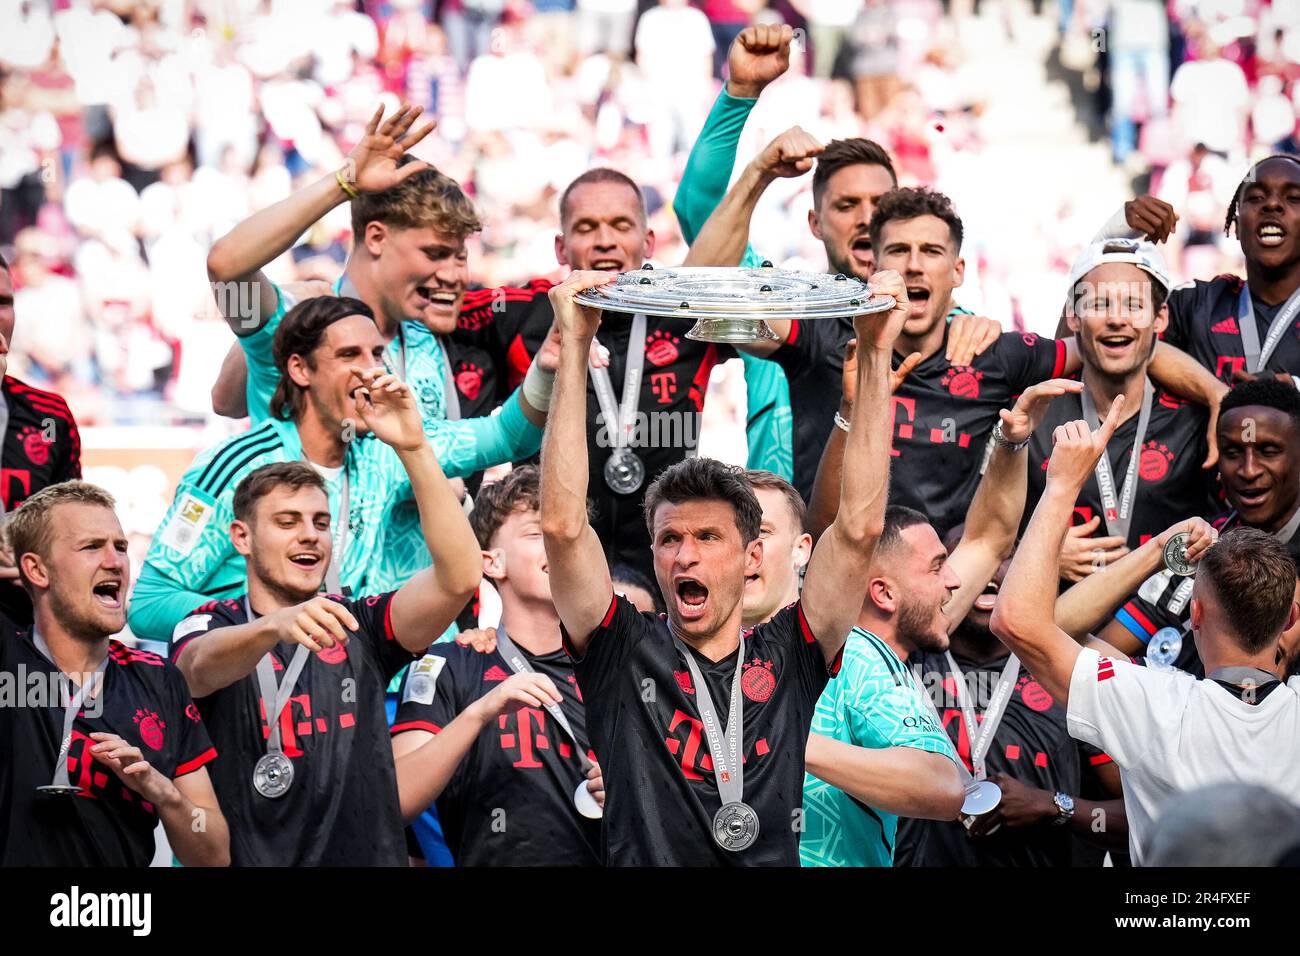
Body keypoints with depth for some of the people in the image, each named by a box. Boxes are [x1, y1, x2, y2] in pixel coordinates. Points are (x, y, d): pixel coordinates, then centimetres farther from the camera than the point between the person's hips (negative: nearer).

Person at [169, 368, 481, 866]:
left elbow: (458, 577, -5)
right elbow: (203, 667, -20)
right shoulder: (210, 628, 4)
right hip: (249, 859, -2)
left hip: (368, 854, 2)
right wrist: (276, 624, -40)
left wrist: (413, 447, -13)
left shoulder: (358, 626, 10)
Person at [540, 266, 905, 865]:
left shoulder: (787, 661, 11)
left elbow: (860, 525, 5)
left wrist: (875, 350, 2)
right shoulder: (622, 656, 9)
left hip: (775, 859, 1)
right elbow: (563, 523, -1)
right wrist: (574, 345, -4)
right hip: (645, 861, -1)